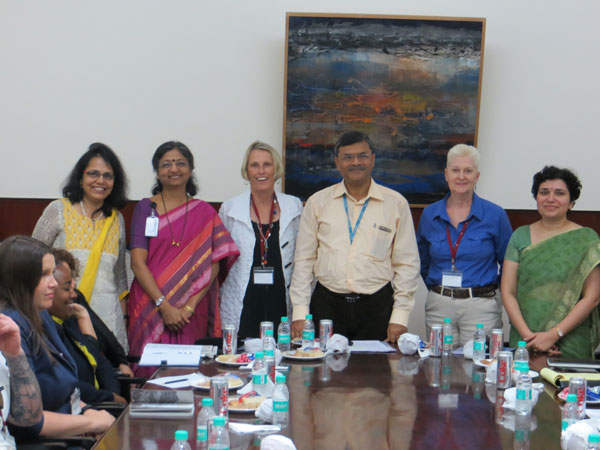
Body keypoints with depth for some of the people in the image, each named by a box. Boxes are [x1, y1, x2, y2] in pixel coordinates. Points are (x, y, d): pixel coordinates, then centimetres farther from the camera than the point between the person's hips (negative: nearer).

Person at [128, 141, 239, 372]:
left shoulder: (205, 212, 8)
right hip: (151, 309, -1)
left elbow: (213, 265, 1)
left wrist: (189, 306, -10)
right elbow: (138, 262, -3)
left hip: (193, 315, 1)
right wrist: (164, 305, -12)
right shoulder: (146, 208, 5)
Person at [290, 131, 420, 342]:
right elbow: (304, 260, 8)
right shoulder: (317, 202, 7)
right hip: (327, 304, 1)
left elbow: (407, 263, 5)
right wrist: (300, 312, 1)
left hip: (377, 307, 0)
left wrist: (400, 317, -1)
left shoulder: (396, 203, 5)